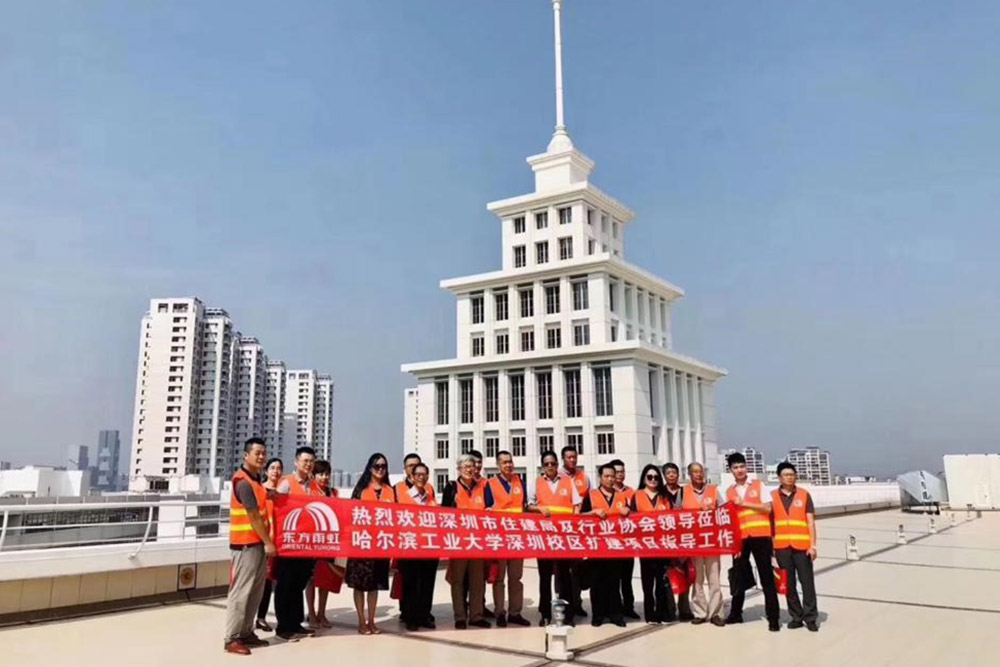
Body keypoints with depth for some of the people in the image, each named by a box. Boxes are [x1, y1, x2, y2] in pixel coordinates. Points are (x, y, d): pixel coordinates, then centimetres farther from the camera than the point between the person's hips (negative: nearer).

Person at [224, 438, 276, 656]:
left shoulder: (254, 479, 14)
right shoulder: (244, 482, -16)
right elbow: (253, 516, -17)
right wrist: (268, 542, -13)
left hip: (257, 543, 10)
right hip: (246, 544, -10)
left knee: (255, 592, 13)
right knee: (240, 592, -5)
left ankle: (246, 633, 21)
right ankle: (232, 639, 1)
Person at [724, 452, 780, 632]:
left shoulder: (758, 485, 2)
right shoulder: (729, 491, 10)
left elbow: (767, 508, -5)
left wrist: (745, 503, -12)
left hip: (760, 536, -3)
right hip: (740, 538, 3)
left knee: (766, 577, 0)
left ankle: (773, 617, 6)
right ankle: (735, 613, 23)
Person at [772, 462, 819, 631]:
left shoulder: (804, 495, 4)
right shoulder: (772, 496, 6)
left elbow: (811, 521, 2)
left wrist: (813, 545, -6)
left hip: (802, 545, -1)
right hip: (781, 546, 1)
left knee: (807, 581, -1)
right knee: (788, 583, 7)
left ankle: (811, 617, 9)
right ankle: (796, 616, 17)